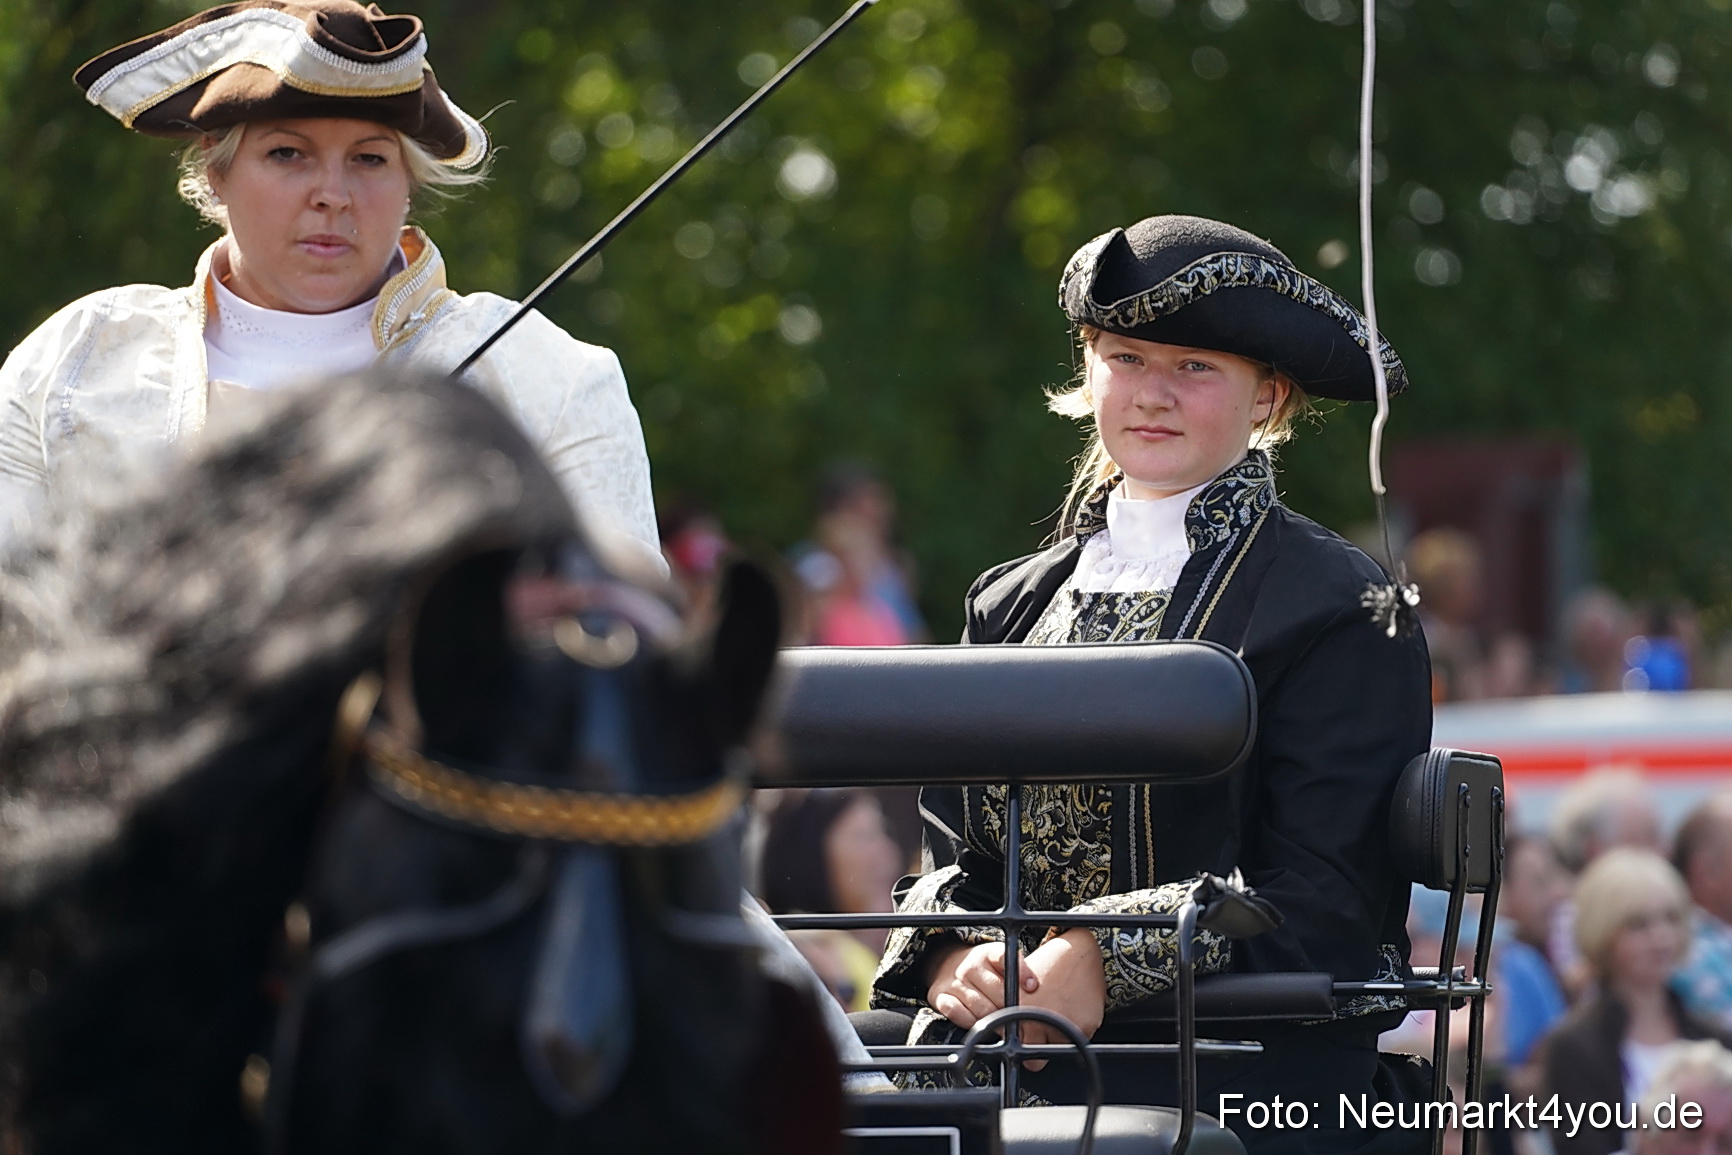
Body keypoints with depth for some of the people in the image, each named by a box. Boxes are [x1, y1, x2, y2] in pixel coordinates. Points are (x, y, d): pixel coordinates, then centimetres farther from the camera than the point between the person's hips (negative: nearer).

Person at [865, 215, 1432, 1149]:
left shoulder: (1343, 610, 2)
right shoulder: (1013, 602, 21)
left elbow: (1322, 897, -6)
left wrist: (1108, 963, -19)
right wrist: (951, 956, -6)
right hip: (1005, 1033, 6)